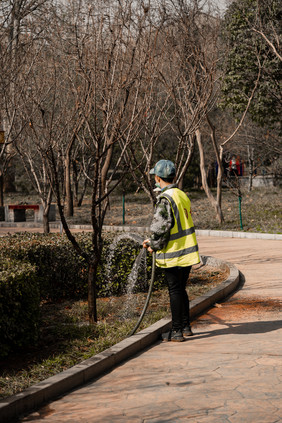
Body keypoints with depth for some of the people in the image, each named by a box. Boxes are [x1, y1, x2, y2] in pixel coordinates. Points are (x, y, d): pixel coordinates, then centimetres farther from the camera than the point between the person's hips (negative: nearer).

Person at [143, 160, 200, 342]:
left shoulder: (165, 199, -17)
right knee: (181, 289, 18)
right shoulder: (183, 195, 11)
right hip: (188, 251, 8)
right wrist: (153, 241, 18)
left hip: (173, 254, -8)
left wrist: (154, 245, -2)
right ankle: (186, 326, 25)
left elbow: (161, 227, -21)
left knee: (175, 291, 0)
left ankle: (176, 331, 6)